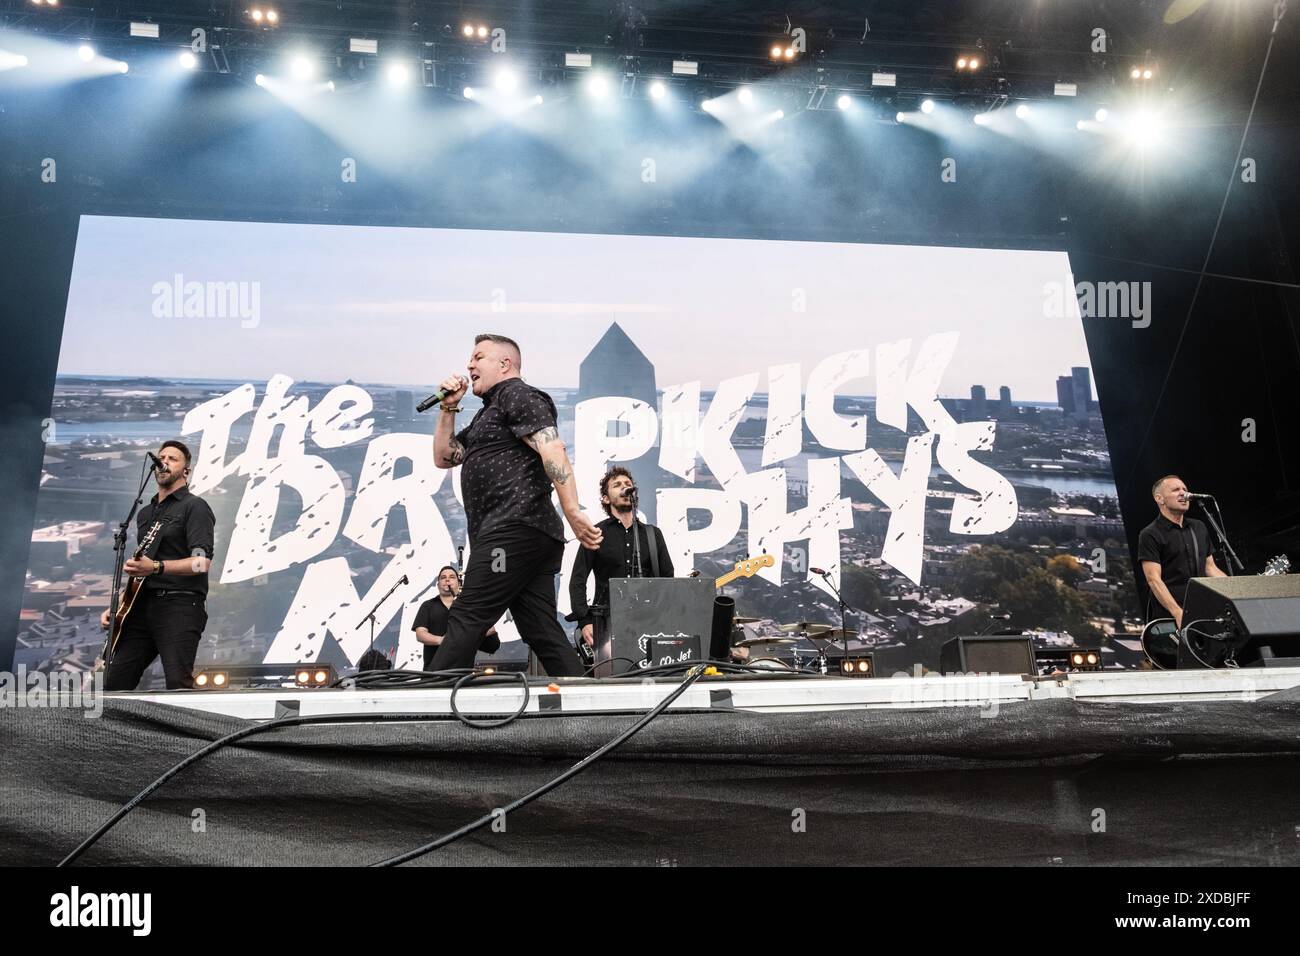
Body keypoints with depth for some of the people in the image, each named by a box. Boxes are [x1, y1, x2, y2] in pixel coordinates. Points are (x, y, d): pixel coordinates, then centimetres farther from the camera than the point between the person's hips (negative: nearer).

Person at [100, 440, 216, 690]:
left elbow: (201, 562, -13)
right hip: (142, 604, 8)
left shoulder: (194, 507, -1)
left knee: (178, 685, -16)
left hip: (179, 605, -8)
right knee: (114, 684, 2)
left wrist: (157, 567, -26)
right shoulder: (145, 513, 24)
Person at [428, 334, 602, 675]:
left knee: (466, 619, -11)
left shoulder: (519, 395, 0)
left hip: (514, 527, -10)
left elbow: (552, 449, -15)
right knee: (543, 631, 4)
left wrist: (573, 512, -25)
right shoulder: (488, 415, 31)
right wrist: (449, 408, 20)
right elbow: (444, 458, 31)